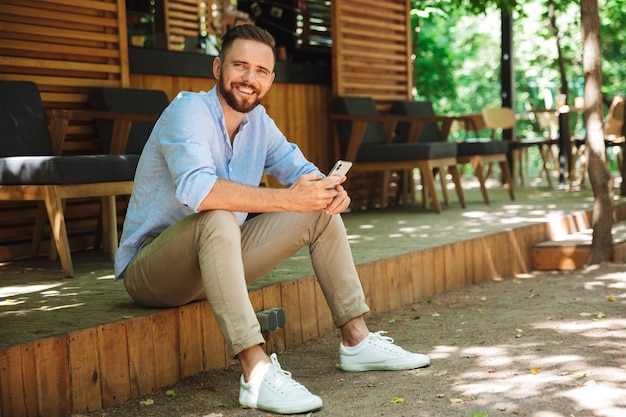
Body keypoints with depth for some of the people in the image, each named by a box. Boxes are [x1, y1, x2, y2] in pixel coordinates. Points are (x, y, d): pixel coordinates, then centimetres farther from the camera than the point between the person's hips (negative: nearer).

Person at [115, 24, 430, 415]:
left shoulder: (259, 123, 4)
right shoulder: (189, 111, -21)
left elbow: (301, 170, 10)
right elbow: (197, 189, -38)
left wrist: (330, 188, -15)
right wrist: (287, 199, -42)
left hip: (218, 256, 8)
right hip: (149, 271, -8)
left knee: (322, 212, 3)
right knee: (217, 219, -39)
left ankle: (357, 341, 6)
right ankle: (257, 373, -43)